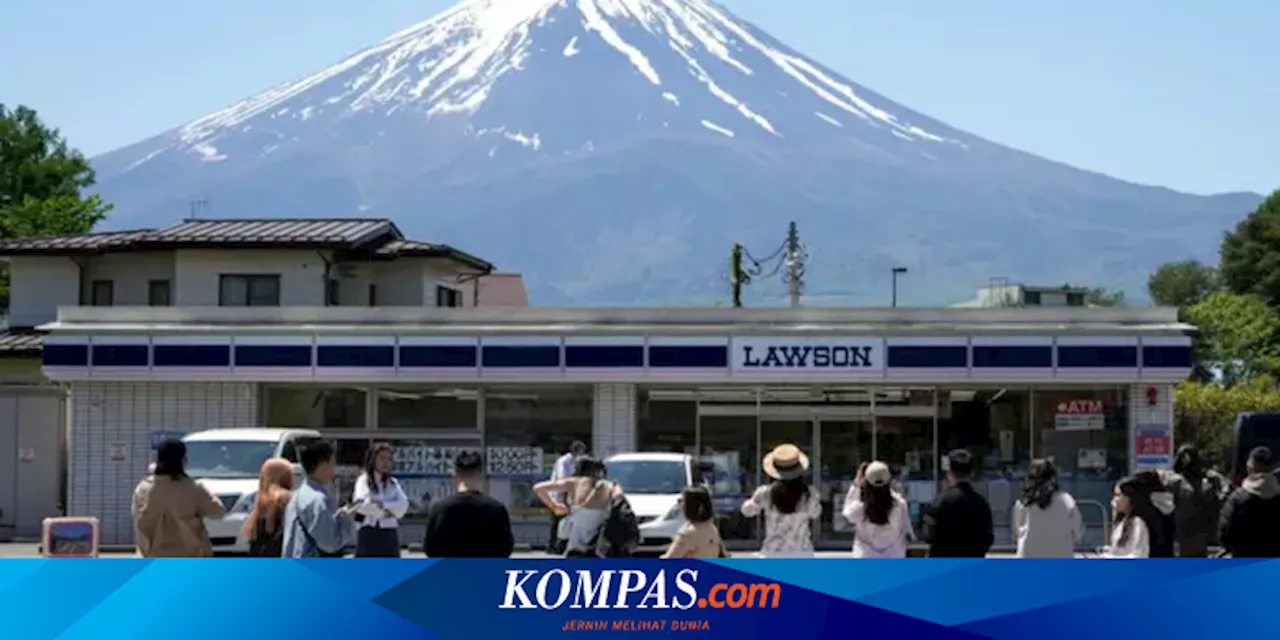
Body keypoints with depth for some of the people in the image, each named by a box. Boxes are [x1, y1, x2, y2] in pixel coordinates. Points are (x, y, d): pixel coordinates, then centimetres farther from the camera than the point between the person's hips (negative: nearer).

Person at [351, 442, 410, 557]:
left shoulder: (393, 483, 12)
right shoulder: (364, 480, -2)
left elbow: (403, 505, -4)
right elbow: (360, 504, -19)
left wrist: (383, 504, -17)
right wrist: (385, 511, -11)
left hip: (390, 535, 5)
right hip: (369, 534, -5)